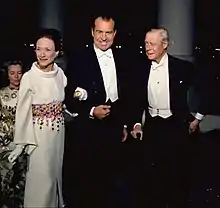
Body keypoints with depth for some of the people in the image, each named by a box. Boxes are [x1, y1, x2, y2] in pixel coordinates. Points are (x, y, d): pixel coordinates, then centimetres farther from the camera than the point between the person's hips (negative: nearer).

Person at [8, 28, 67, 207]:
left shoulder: (60, 73, -3)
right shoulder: (29, 77, -16)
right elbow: (22, 111, -10)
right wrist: (20, 143, -6)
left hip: (59, 131, 5)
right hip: (39, 134, -5)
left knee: (55, 172, 19)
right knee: (41, 178, 1)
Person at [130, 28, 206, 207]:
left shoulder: (183, 67, -10)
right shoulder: (143, 69, 2)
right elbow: (139, 99, 9)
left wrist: (197, 118, -2)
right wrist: (137, 123, 2)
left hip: (176, 126, -3)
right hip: (151, 127, 4)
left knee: (177, 174, 5)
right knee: (150, 173, 7)